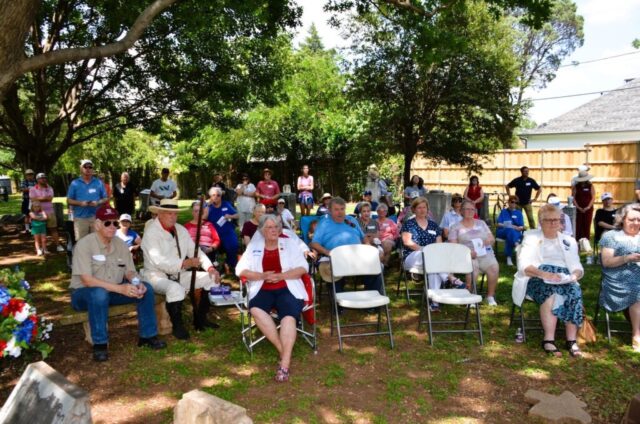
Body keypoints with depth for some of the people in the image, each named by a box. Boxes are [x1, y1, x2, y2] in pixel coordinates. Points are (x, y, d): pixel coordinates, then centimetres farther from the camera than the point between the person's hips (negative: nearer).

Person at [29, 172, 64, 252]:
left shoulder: (49, 188, 8)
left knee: (53, 229, 3)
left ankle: (58, 245, 6)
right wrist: (45, 198, -8)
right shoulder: (33, 189, 2)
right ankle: (43, 248, 10)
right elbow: (33, 200, -11)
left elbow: (50, 198, -7)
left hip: (50, 212, 2)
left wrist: (39, 198, -8)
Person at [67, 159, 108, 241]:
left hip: (96, 217, 1)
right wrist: (80, 203, -12)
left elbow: (106, 199, 10)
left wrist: (98, 202, -11)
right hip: (80, 218, -1)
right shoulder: (74, 184, 6)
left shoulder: (99, 183, 9)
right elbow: (69, 200, 6)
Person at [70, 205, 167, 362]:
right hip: (84, 293, -6)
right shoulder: (84, 244, -19)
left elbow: (129, 272, 4)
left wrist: (136, 283, -21)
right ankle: (99, 344, -24)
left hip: (113, 290, 6)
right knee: (100, 293, -39)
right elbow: (87, 280, -27)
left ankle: (147, 335, -2)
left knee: (145, 287, -13)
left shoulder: (120, 244, 0)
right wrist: (120, 288, -34)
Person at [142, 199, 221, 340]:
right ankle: (177, 326, -13)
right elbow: (159, 261, -26)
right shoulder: (151, 232, -15)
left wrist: (210, 267, -9)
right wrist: (184, 263, -33)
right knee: (176, 289, -38)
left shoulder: (180, 229, 8)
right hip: (157, 276, -7)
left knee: (212, 278, -3)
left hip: (179, 274, 8)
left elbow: (195, 251, 7)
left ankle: (200, 319, 8)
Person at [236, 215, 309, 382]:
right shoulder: (254, 246, 13)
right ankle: (282, 350, -21)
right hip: (263, 290, 2)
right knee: (255, 309, -31)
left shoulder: (290, 243, 10)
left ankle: (285, 362, -32)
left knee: (289, 316, -32)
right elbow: (240, 270, 4)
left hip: (288, 289, -1)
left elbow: (303, 268, 2)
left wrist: (280, 275, -13)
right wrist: (263, 276, -12)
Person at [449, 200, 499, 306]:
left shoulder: (481, 223, 23)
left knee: (494, 268, -29)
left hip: (485, 254, 3)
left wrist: (487, 241, -6)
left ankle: (490, 296, -12)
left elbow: (492, 239, 19)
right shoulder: (456, 227, 12)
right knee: (473, 269, -36)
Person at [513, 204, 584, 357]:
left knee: (574, 292, -31)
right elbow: (523, 265, -2)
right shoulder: (531, 237, 11)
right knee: (550, 291, -36)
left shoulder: (569, 241, 24)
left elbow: (577, 267, 15)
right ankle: (549, 339, -37)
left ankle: (571, 340, -29)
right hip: (537, 278, -3)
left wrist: (575, 275, -11)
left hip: (564, 279, 3)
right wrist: (543, 273, -21)